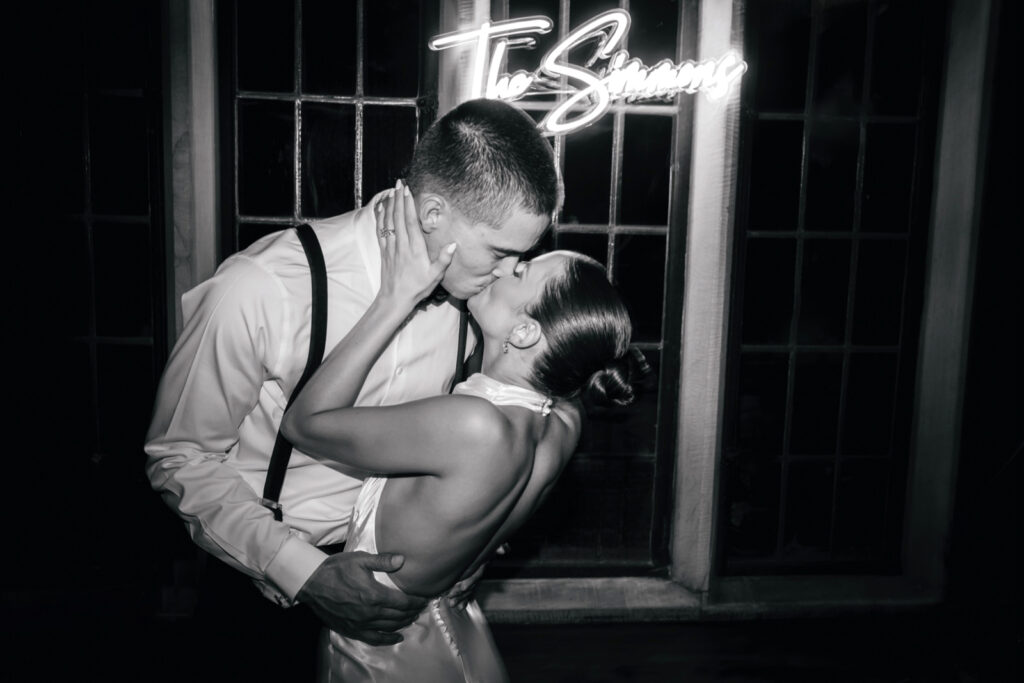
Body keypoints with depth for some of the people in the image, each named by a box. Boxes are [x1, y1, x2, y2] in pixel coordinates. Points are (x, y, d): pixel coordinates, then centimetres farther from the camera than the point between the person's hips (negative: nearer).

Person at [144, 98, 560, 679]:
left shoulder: (474, 281, -12)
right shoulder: (257, 292, -28)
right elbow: (179, 458, -16)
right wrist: (303, 572, -25)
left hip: (397, 573, 5)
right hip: (272, 583, -4)